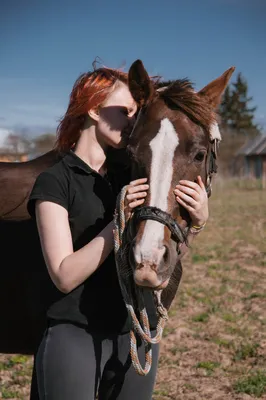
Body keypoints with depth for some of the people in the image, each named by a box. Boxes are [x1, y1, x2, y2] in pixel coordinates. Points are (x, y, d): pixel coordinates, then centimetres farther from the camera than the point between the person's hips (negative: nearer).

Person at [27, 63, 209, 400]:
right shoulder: (54, 182, -8)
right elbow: (65, 276, -16)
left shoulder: (131, 175, 7)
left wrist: (197, 220, -15)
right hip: (74, 337, -5)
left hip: (138, 337, 5)